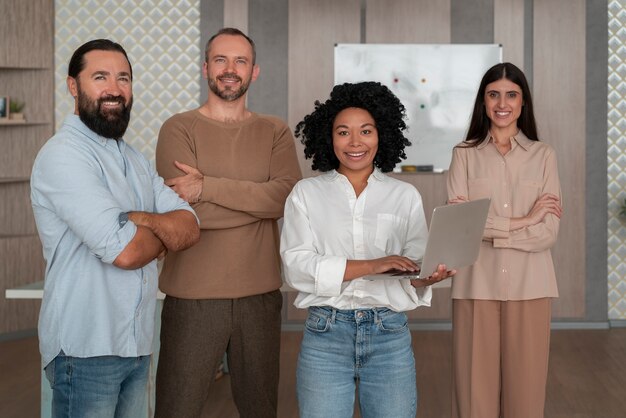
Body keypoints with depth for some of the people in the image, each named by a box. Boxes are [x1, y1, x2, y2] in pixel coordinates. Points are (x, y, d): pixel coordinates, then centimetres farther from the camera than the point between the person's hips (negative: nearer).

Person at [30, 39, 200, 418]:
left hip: (137, 343, 8)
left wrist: (137, 220, -15)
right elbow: (124, 251, -22)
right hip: (86, 348, -7)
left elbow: (190, 228, 3)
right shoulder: (63, 155, -13)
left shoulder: (135, 159, 15)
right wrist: (166, 232, -1)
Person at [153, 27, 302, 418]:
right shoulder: (179, 129, -1)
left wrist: (207, 186, -17)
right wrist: (262, 199, -9)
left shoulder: (275, 132, 8)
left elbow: (288, 195, -11)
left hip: (260, 295, 3)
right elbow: (185, 209, -15)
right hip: (193, 296, -3)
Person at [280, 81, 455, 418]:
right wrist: (370, 266, -17)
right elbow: (296, 266, -7)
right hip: (326, 332, -1)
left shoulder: (406, 196, 10)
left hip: (390, 334, 1)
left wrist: (426, 277, -18)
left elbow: (416, 270, 6)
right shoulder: (306, 194, 5)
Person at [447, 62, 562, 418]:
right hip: (477, 285, 0)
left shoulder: (544, 155, 5)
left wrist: (485, 227, -11)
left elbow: (548, 233, -5)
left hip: (528, 287, 0)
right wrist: (522, 221, -12)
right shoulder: (465, 154, 4)